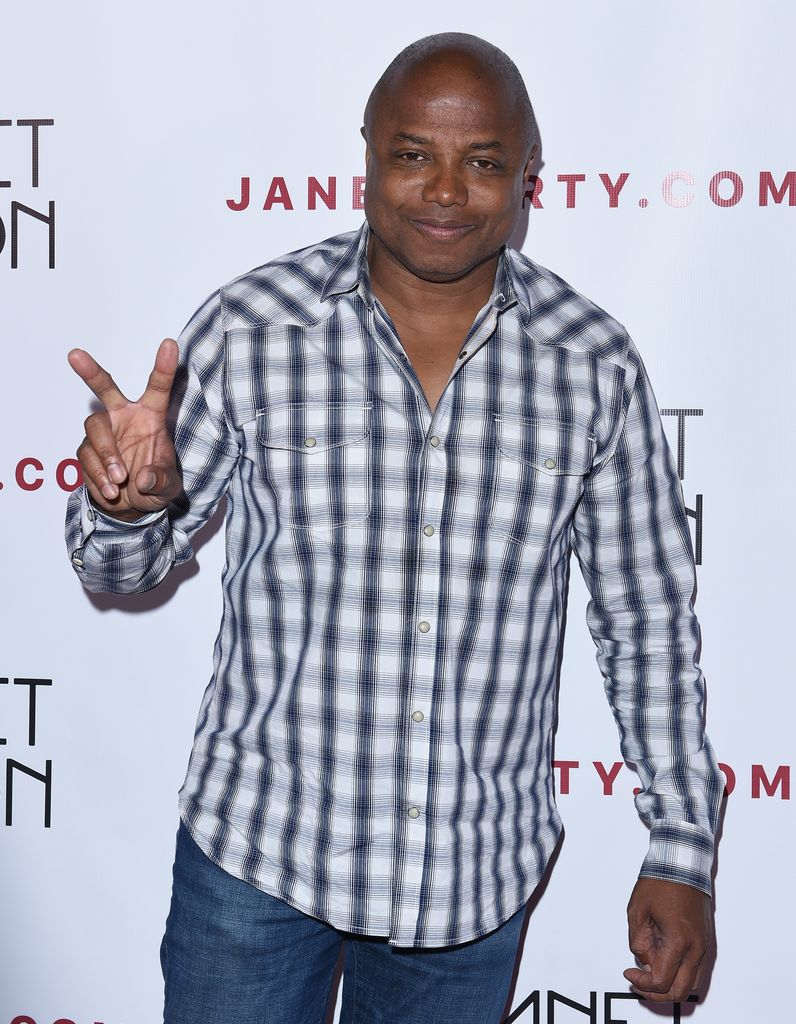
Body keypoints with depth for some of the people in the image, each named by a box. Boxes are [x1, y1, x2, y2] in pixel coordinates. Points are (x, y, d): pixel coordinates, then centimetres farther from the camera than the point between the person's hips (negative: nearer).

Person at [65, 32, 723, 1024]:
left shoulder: (594, 365, -7)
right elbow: (122, 566, -2)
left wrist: (681, 852, 1)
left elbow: (647, 618, 2)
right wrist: (127, 501, -26)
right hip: (258, 843, -1)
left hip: (476, 873, 2)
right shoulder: (249, 330, -11)